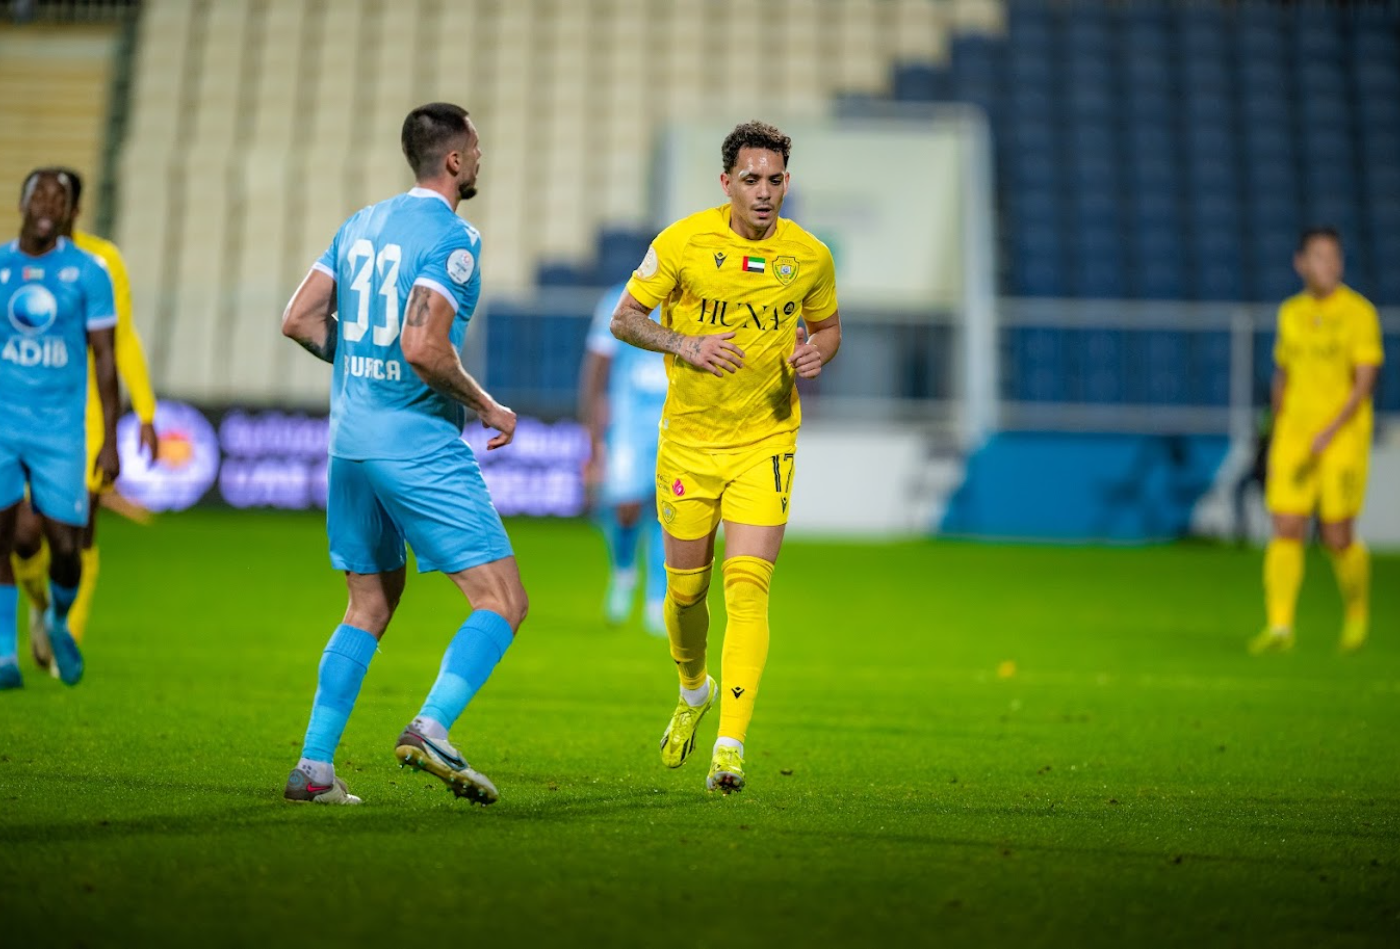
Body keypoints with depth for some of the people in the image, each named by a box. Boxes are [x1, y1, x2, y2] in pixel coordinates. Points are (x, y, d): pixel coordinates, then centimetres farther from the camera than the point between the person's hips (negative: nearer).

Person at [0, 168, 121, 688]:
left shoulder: (88, 272, 0)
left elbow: (105, 358, 1)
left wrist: (110, 441, -3)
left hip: (60, 430, -1)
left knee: (65, 546, -2)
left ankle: (59, 622, 29)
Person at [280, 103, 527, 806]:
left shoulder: (360, 225, 13)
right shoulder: (451, 237, -11)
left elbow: (299, 319, 11)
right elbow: (423, 348, -21)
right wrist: (487, 408, -8)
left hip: (351, 443, 8)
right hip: (420, 446, -8)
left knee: (370, 607, 17)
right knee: (503, 602, -4)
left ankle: (313, 767, 10)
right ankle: (431, 728, -21)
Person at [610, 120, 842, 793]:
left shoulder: (811, 256, -3)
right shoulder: (683, 242, -8)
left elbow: (827, 327, 14)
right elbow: (624, 319, -1)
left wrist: (816, 353, -9)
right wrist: (683, 344, -19)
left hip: (765, 441, -1)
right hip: (688, 440, 1)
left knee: (747, 587, -15)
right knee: (685, 590, 10)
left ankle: (731, 745, -15)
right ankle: (693, 690, 42)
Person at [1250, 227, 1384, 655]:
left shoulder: (1359, 313, -6)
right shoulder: (1291, 313, 9)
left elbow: (1365, 382, -11)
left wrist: (1330, 431, -21)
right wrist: (1277, 436, 19)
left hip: (1343, 438, -4)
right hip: (1293, 438, 4)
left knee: (1337, 537, -2)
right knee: (1286, 531, -6)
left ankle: (1357, 609, 24)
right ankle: (1279, 627, -6)